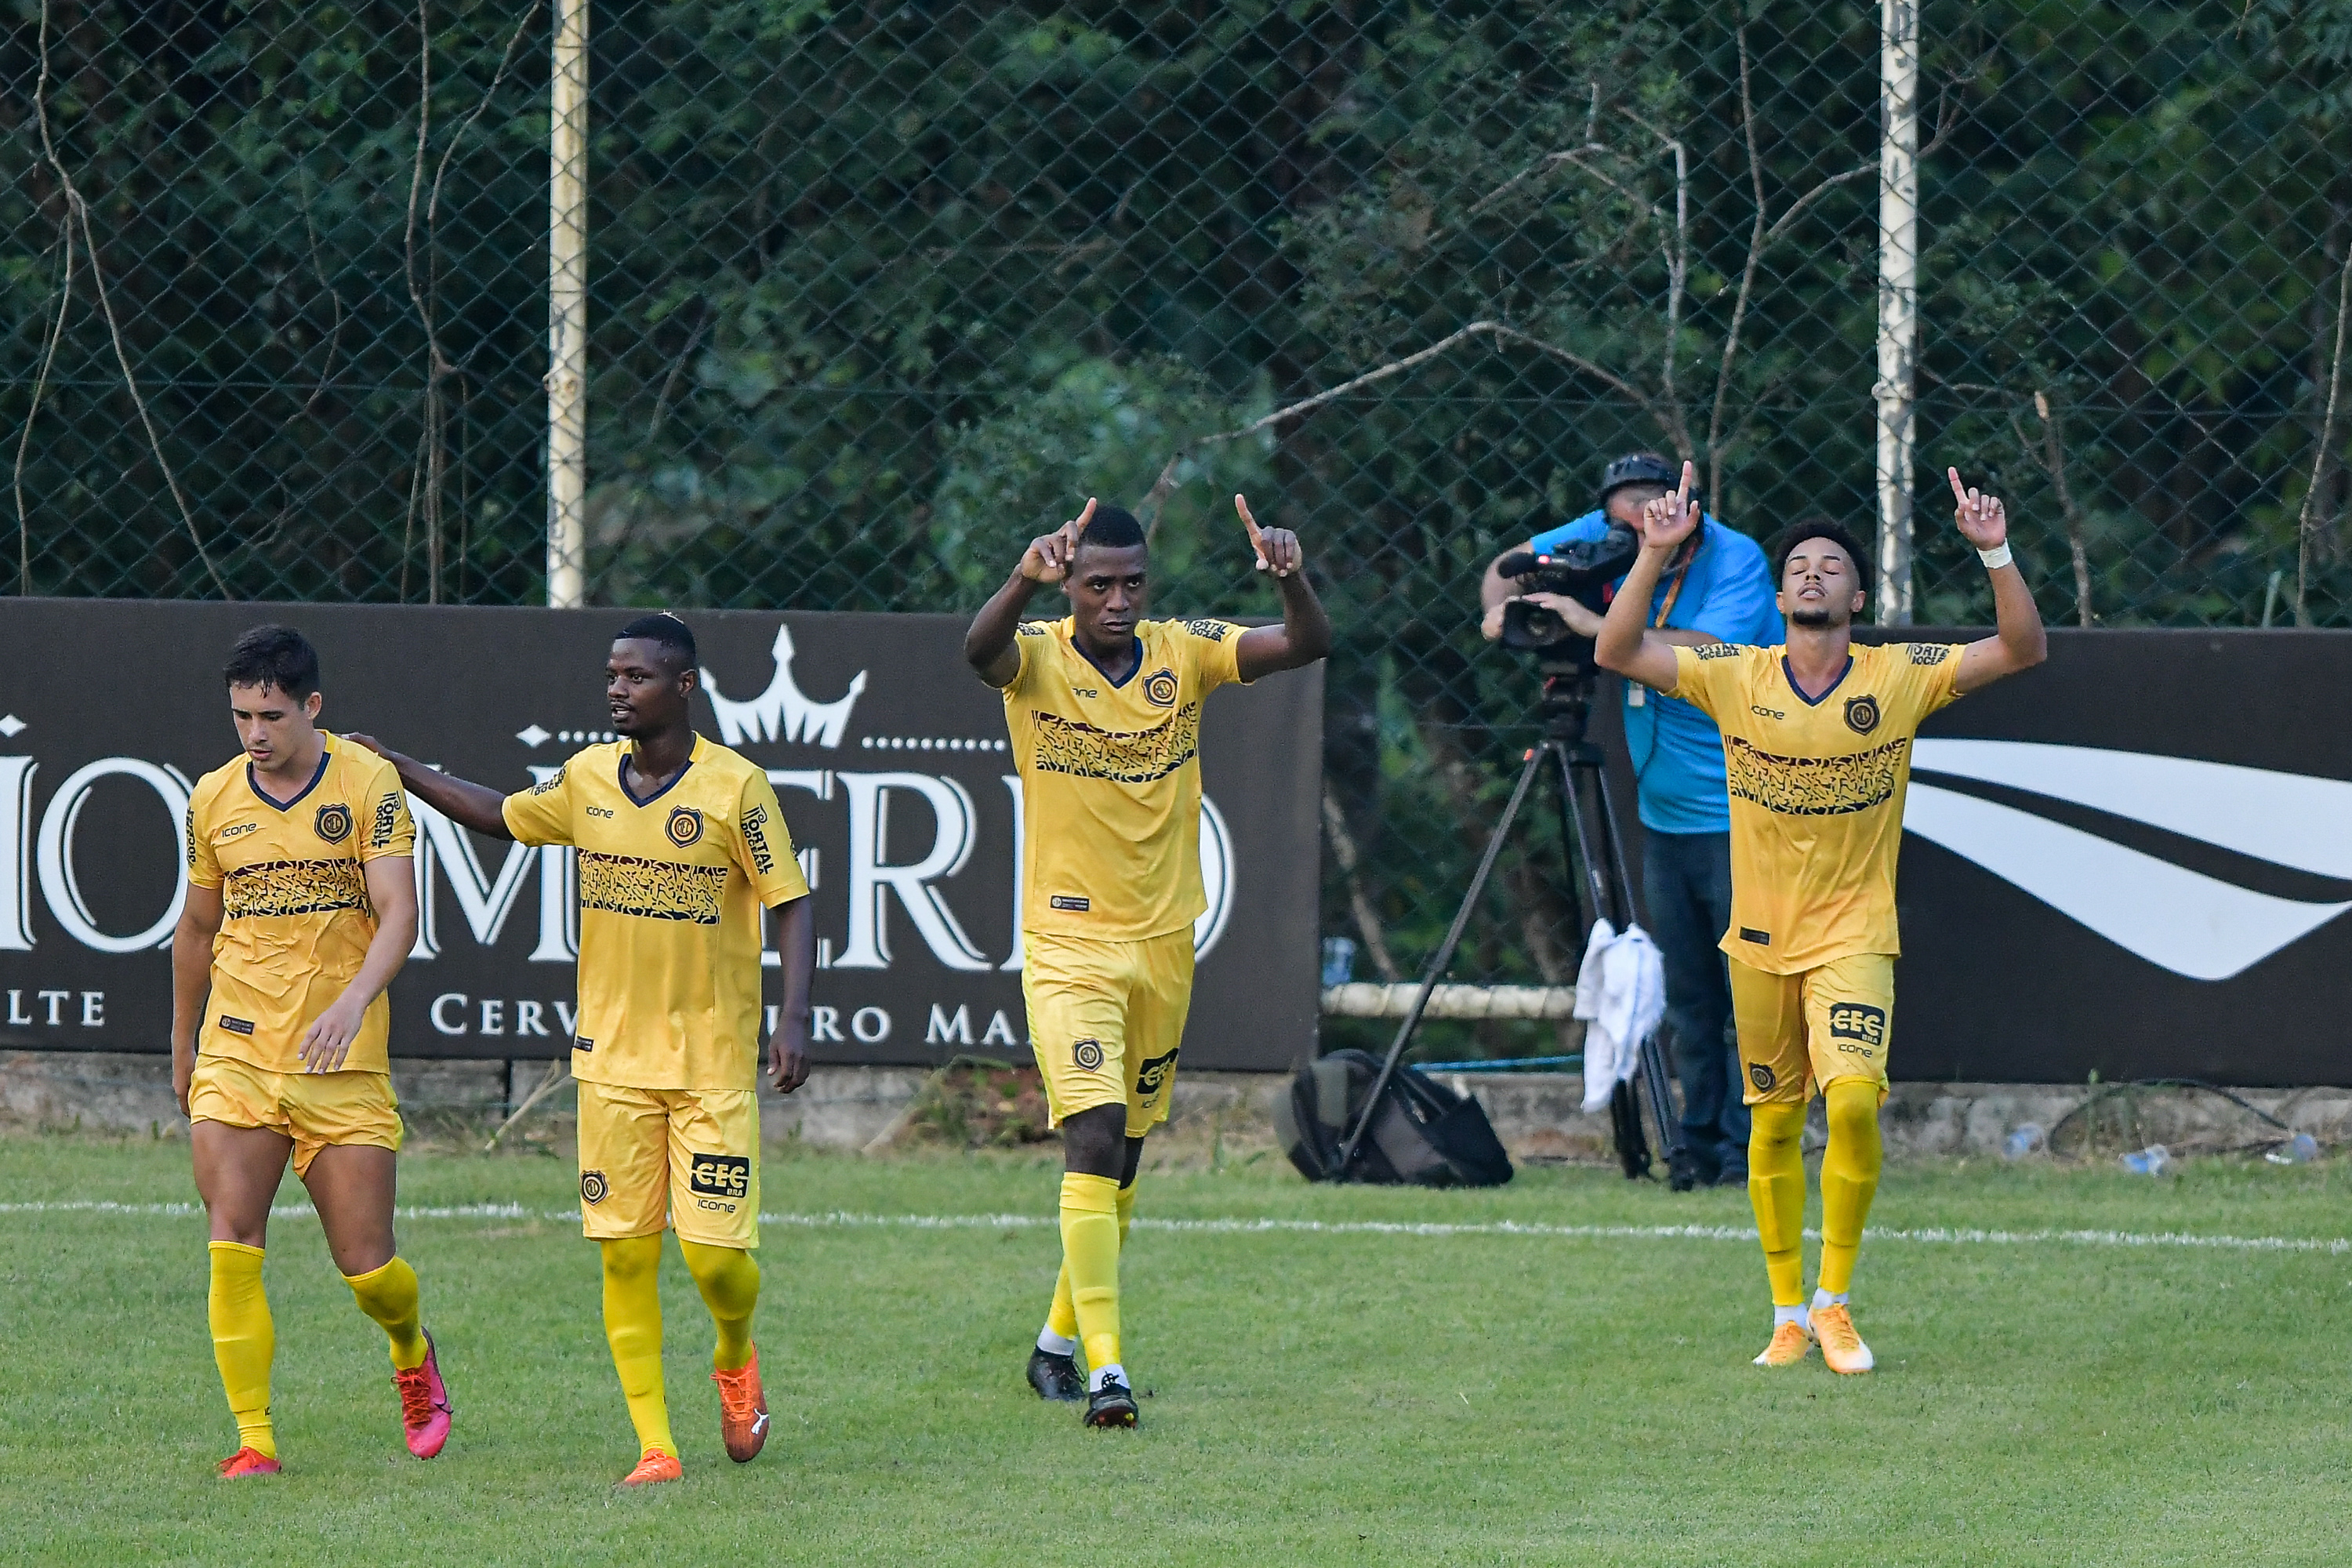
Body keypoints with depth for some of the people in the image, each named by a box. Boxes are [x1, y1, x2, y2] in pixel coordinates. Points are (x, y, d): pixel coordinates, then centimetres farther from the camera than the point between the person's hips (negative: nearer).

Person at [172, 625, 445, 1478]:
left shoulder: (368, 783, -5)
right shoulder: (213, 798, 6)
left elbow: (398, 913, -12)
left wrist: (353, 1001, -29)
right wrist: (182, 1047, 24)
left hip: (344, 1063, -2)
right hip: (236, 1057, 2)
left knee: (366, 1265, 0)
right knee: (232, 1247, -13)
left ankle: (413, 1352, 34)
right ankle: (253, 1440, -8)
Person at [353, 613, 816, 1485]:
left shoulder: (736, 787, -9)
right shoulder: (588, 780, 4)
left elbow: (791, 904, -6)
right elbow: (499, 817, 22)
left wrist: (794, 1019, -17)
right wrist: (395, 767, 16)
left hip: (714, 1059, -4)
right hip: (613, 1054, 4)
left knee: (716, 1253, -7)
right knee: (625, 1255, -1)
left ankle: (735, 1358, 27)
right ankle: (654, 1446, 6)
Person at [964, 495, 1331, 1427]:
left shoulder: (1184, 654, -1)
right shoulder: (1039, 659, -10)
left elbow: (1308, 646, -14)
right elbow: (979, 652, -33)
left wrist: (1291, 579, -35)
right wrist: (1026, 581, -54)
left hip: (1165, 945, 4)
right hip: (1069, 944, -4)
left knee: (1124, 1156, 14)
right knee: (1094, 1140, -18)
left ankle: (1060, 1341, 31)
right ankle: (1102, 1363, -22)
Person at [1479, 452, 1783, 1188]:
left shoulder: (1737, 562, -16)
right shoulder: (1603, 539, 1)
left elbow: (1703, 655, -31)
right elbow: (1509, 567, 12)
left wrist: (1594, 625, -31)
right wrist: (1501, 607, -11)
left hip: (1744, 816, -6)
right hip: (1665, 815, 6)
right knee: (1688, 990, 8)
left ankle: (1747, 1148, -4)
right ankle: (1700, 1144, 13)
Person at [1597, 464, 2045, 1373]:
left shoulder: (1900, 677, -4)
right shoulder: (1735, 679, -1)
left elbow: (2022, 649, -7)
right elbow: (1617, 651, -6)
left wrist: (1995, 554, -20)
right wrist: (1655, 554, -16)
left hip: (1854, 935, -2)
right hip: (1760, 939, 2)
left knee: (1853, 1098, -22)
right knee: (1773, 1125, 8)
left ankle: (1836, 1304, -10)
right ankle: (1788, 1314, 22)